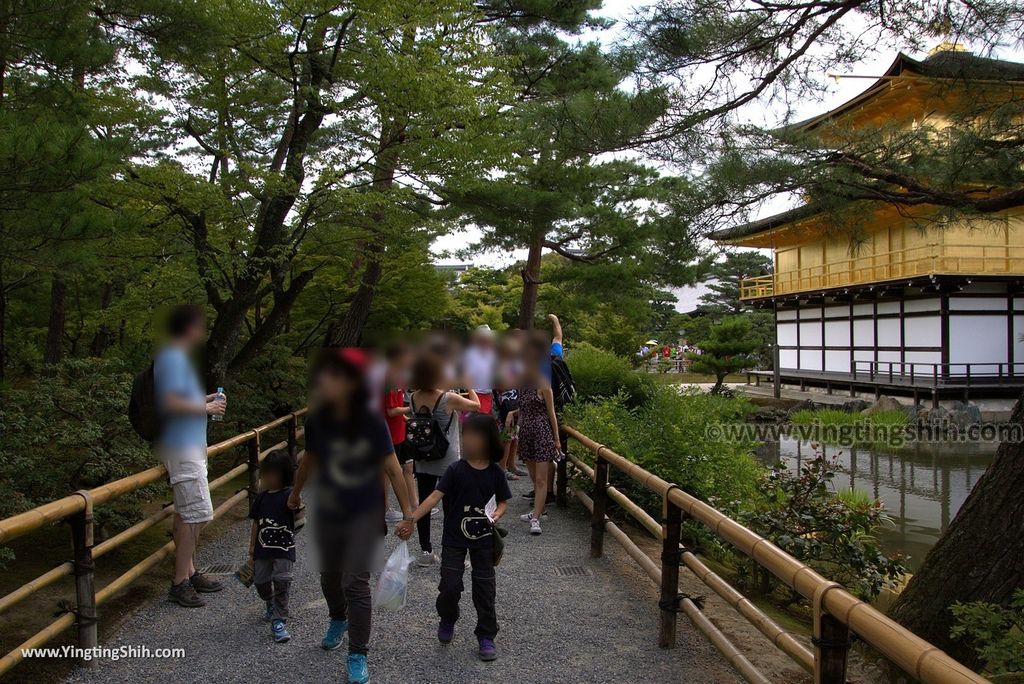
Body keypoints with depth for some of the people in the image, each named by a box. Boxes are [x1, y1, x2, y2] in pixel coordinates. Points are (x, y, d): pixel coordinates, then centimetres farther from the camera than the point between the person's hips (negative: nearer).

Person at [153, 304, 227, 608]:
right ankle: (180, 583, -3)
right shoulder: (173, 358, -15)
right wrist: (206, 408, -13)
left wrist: (203, 400, 13)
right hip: (181, 446, -11)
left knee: (186, 513, 15)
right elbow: (170, 403, -24)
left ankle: (189, 573, 23)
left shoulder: (177, 357, 16)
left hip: (189, 444, 11)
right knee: (197, 513, -9)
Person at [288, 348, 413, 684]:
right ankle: (338, 619, 51)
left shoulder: (371, 421, -19)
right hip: (328, 513, 4)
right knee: (329, 575, 20)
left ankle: (358, 656, 10)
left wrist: (407, 512, -12)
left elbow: (393, 468, -13)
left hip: (365, 514, -4)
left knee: (355, 582, -6)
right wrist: (295, 494, 21)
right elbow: (309, 460, 8)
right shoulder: (316, 420, -9)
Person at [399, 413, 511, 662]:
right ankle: (447, 619, 28)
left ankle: (486, 636, 23)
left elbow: (503, 501, 5)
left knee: (484, 587, 7)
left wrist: (497, 514, -17)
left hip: (483, 538, 1)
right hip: (454, 538, -1)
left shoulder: (495, 472, -6)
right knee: (450, 586, -3)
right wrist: (411, 519, -25)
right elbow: (436, 496, -16)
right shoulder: (456, 469, -12)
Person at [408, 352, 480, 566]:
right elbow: (476, 405, -4)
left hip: (422, 461, 5)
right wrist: (467, 383, 9)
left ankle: (425, 551, 18)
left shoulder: (413, 398, -3)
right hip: (448, 461, -5)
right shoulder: (449, 399, -18)